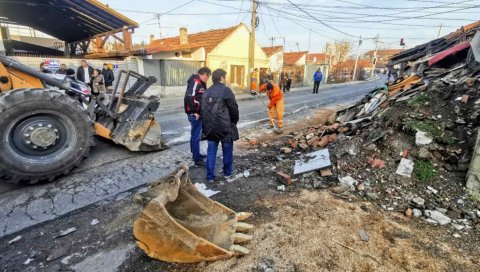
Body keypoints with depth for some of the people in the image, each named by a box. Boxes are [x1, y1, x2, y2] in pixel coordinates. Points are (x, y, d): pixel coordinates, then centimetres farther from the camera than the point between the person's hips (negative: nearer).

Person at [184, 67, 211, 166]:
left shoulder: (200, 83, 15)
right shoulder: (195, 82, -18)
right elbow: (189, 98, -28)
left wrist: (200, 112, 12)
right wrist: (195, 112, -21)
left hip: (198, 113, 11)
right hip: (195, 114, -11)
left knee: (195, 135, 20)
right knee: (196, 136, -4)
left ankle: (196, 154, 34)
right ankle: (197, 159, 5)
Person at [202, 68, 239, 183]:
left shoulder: (206, 92, 11)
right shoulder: (226, 90, -10)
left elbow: (203, 110, 13)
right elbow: (234, 109, -9)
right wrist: (234, 121, 9)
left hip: (209, 127, 5)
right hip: (224, 127, -5)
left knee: (211, 151, 10)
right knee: (227, 150, 13)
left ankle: (210, 176, 14)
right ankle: (228, 172, 27)